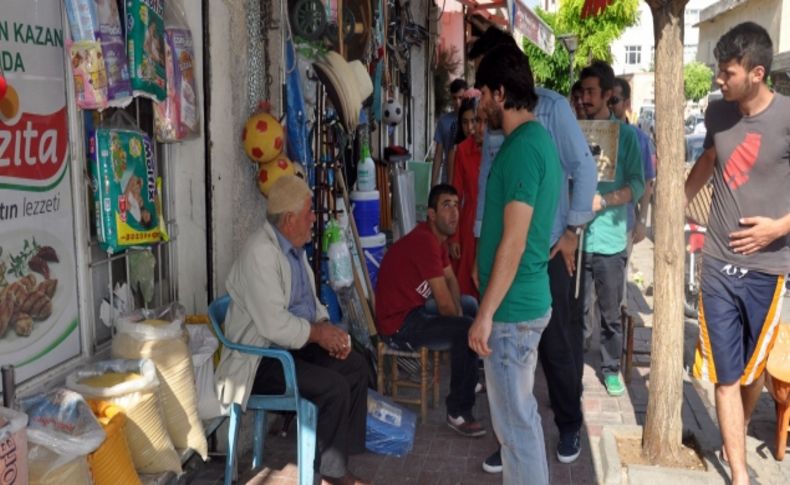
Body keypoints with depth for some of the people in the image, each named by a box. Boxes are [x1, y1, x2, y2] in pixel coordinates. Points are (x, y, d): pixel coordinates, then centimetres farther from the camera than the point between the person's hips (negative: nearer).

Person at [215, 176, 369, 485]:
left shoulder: (295, 247, 7)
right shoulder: (260, 252, -24)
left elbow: (310, 301, 17)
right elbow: (274, 324, -30)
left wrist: (327, 328, -3)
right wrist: (319, 333, -15)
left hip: (296, 344, 10)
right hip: (261, 357, -9)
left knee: (356, 366, -1)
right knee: (334, 387, -22)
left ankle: (343, 455, 8)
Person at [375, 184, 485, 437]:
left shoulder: (438, 236, 7)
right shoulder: (424, 241, -25)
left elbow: (451, 279, 17)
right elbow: (444, 303, -23)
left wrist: (459, 316, 1)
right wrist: (461, 323, -5)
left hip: (415, 309, 11)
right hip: (398, 324, -11)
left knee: (470, 303, 24)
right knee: (469, 331, -23)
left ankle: (469, 377, 36)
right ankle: (458, 413, -11)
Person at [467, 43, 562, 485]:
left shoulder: (521, 148, -19)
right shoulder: (539, 139, 12)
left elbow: (514, 241, -23)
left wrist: (486, 314, -19)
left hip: (512, 307, -10)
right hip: (528, 299, 10)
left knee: (515, 420, 3)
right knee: (521, 412, 21)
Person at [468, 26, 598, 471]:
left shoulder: (552, 107, -6)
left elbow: (584, 168, -7)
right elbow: (486, 181, 12)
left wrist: (572, 232, -8)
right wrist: (482, 244, 10)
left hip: (550, 248, -4)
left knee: (558, 342, 8)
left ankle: (570, 425, 31)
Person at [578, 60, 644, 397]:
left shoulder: (626, 134, 0)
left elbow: (637, 185, -4)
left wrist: (602, 201, -18)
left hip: (609, 236, -1)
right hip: (575, 235, 1)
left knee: (610, 312, 10)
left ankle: (611, 369, 26)